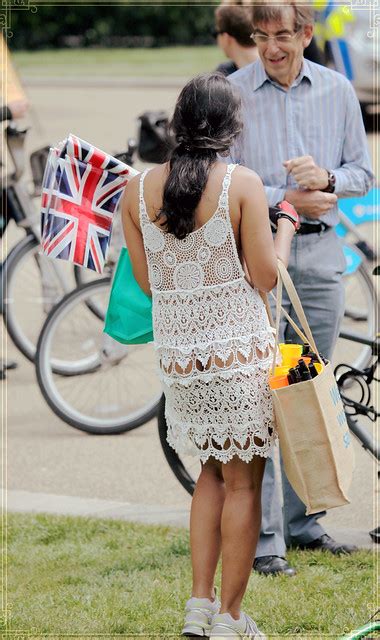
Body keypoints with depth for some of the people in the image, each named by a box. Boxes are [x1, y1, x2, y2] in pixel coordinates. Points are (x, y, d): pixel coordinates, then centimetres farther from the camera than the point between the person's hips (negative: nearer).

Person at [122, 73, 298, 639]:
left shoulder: (138, 190, 1)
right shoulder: (243, 184, -11)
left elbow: (148, 283, 8)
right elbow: (266, 277, -8)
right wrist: (285, 228, 8)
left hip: (177, 354, 5)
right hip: (240, 350, -4)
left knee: (213, 471, 20)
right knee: (243, 483, 6)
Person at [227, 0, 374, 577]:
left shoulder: (337, 90, 8)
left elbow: (363, 173, 11)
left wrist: (326, 176, -10)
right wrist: (285, 198, -15)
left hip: (320, 253, 4)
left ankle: (302, 521, 19)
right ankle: (263, 536, -7)